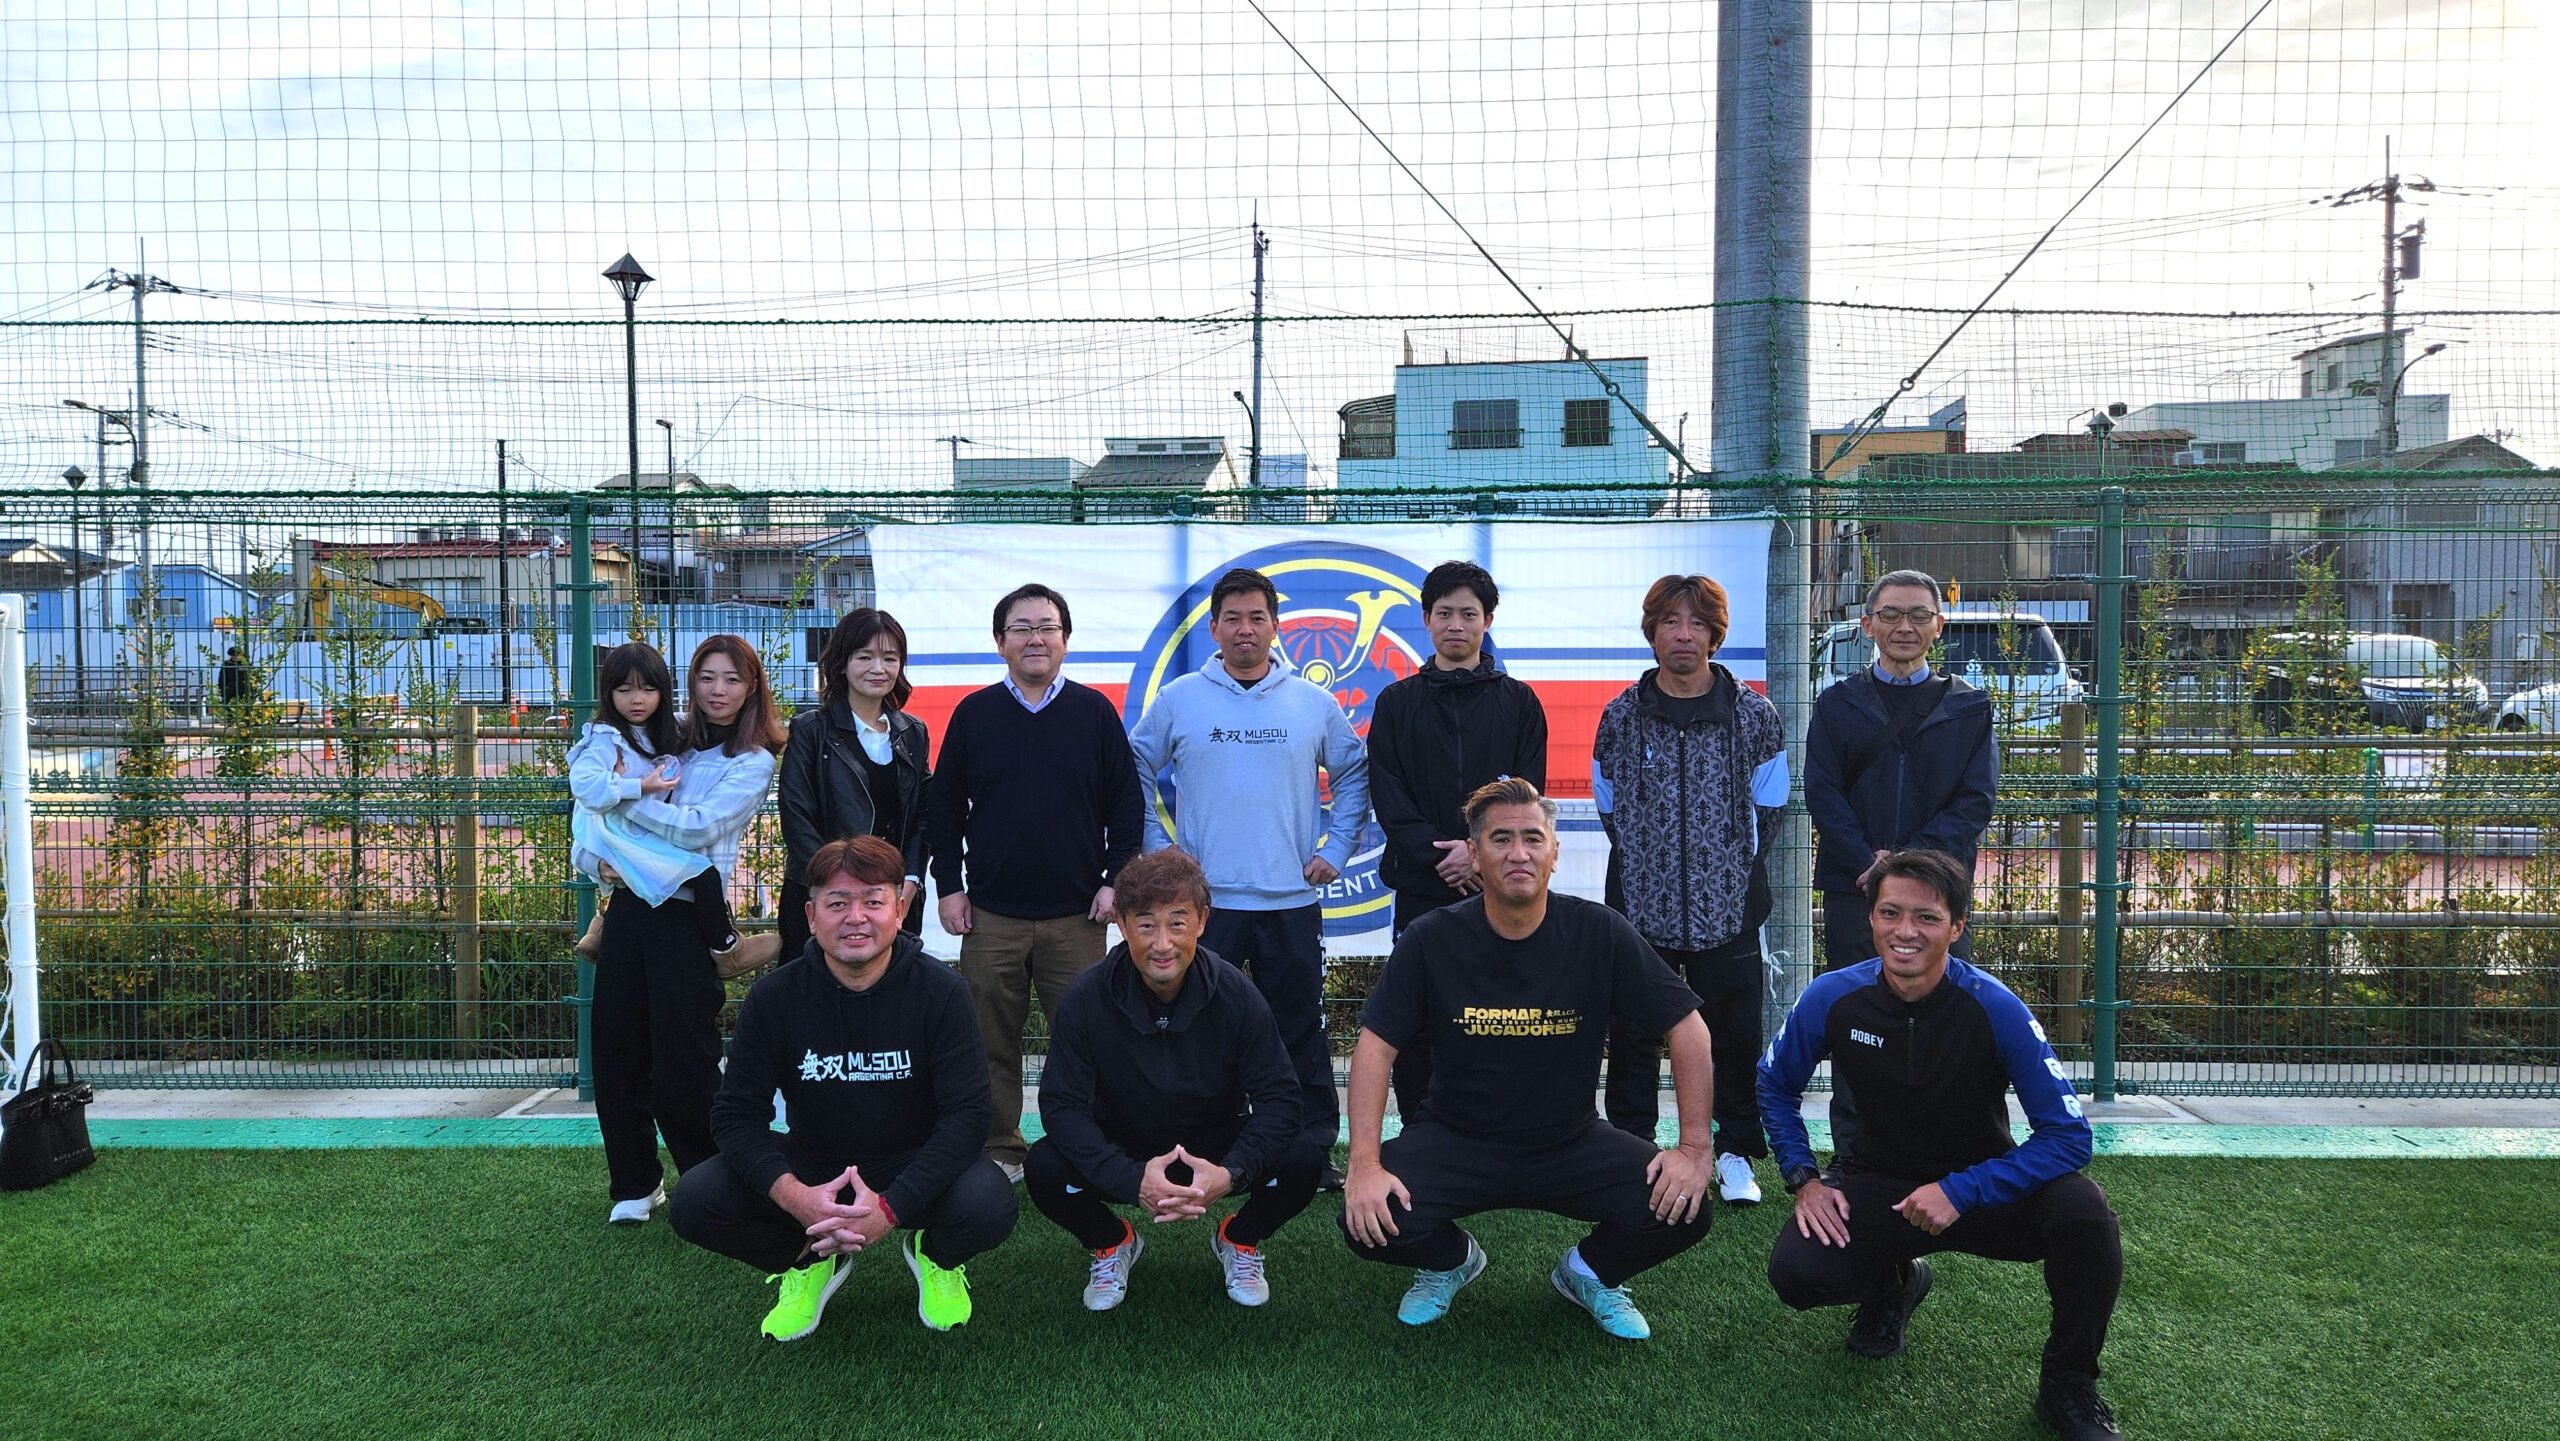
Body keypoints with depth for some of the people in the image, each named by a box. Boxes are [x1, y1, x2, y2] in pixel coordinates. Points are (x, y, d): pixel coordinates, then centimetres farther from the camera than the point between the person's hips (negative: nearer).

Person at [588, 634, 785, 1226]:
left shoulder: (753, 762, -3)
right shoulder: (671, 740, 12)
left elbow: (698, 827, -15)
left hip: (688, 915, -5)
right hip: (630, 905, 6)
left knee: (682, 1060, -3)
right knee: (615, 1048, 8)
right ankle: (635, 1183, 23)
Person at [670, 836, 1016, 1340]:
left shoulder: (940, 991, -15)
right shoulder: (774, 997, -9)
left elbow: (965, 1114, -18)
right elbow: (737, 1115, -10)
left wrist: (891, 1208, -31)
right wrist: (794, 1196, -29)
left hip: (913, 1170, -2)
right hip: (811, 1168, 2)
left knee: (988, 1205, -32)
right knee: (694, 1202, -21)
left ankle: (933, 1253, 8)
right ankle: (812, 1260, 9)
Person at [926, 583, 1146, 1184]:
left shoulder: (1095, 711, 4)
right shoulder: (974, 713, 5)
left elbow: (1126, 802, 6)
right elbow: (943, 805, 8)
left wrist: (1116, 879, -1)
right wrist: (949, 886, 2)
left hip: (1077, 914, 0)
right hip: (990, 914, 1)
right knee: (992, 1042, 6)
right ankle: (998, 1152, 19)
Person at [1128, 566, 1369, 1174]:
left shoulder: (1314, 703, 5)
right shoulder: (1178, 700, 2)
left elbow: (1354, 774, 14)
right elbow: (1135, 775, 8)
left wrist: (1336, 848, 6)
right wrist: (1159, 851, 1)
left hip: (1293, 901, 1)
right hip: (1205, 900, -1)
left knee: (1301, 1031, 8)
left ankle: (1316, 1144, 18)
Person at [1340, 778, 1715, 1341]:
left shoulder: (1600, 933, -10)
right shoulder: (1431, 940, -10)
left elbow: (1686, 1028, -5)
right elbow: (1375, 1046, -10)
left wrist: (1694, 1148, -13)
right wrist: (1365, 1164, -21)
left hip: (1570, 1144, 1)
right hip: (1457, 1141, 0)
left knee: (1684, 1209, -22)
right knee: (1367, 1222, -25)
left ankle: (1589, 1272, 13)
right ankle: (1452, 1259, 14)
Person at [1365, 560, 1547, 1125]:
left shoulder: (1519, 701, 9)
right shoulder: (1397, 702, 9)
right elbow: (1387, 795, 1)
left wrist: (1482, 849, -14)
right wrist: (1437, 854, -12)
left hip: (1498, 887, 0)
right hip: (1420, 888, 0)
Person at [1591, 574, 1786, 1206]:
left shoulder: (1755, 715, 2)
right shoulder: (1621, 716, 3)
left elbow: (1766, 810, 9)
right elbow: (1610, 808, 10)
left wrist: (1739, 876, 3)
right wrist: (1645, 872, 5)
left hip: (1728, 913, 0)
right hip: (1640, 911, 1)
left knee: (1734, 1036, 8)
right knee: (1633, 1036, 7)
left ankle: (1736, 1154, 23)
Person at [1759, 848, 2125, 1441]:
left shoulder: (1995, 1009, -20)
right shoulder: (1833, 999, -15)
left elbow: (2068, 1136, -20)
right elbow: (1776, 1085, 4)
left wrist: (1960, 1192, -28)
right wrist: (1804, 1179, -8)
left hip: (1981, 1185, -1)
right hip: (1873, 1184, 1)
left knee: (2083, 1210, -31)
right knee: (1796, 1273, -26)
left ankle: (2068, 1387, -4)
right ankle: (1890, 1282, 14)